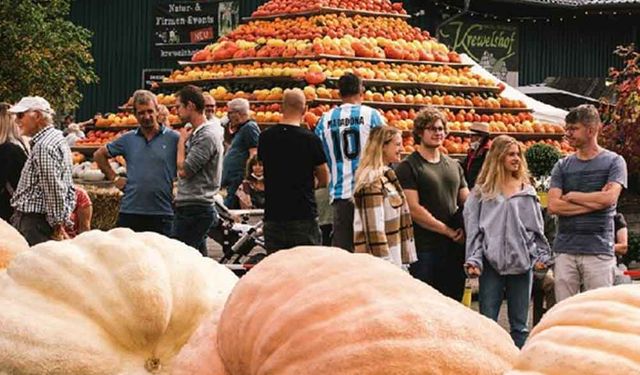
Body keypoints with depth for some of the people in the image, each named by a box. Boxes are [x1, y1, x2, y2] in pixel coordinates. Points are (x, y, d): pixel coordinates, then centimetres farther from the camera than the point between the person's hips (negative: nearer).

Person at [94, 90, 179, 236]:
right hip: (130, 212, 2)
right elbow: (99, 155, 19)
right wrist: (114, 178, 11)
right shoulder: (127, 139, 8)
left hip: (162, 214, -2)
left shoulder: (173, 139, 0)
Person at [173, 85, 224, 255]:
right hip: (190, 208, 10)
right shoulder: (196, 134, 16)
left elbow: (184, 170, -16)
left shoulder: (206, 136, -15)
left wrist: (182, 141, -6)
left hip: (195, 209, -10)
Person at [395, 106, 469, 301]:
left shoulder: (454, 166, 17)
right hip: (425, 249, -6)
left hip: (454, 249, 6)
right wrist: (448, 231, -11)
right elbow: (414, 209, -12)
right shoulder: (408, 167, -4)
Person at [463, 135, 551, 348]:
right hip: (492, 262, -2)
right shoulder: (482, 192, 5)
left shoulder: (527, 191, 12)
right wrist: (473, 260, -7)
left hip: (522, 262, 2)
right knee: (487, 321, -3)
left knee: (520, 323, 7)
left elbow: (537, 227, 14)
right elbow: (473, 228, 2)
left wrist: (542, 255, 3)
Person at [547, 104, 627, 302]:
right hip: (565, 250, 3)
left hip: (599, 250, -3)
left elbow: (609, 197, -11)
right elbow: (553, 205, 0)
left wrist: (572, 196, -1)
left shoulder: (614, 161, 5)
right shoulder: (562, 166, 12)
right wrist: (593, 202, -7)